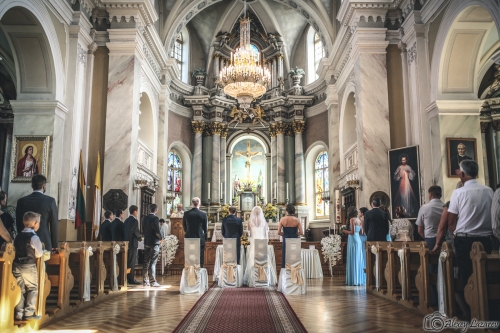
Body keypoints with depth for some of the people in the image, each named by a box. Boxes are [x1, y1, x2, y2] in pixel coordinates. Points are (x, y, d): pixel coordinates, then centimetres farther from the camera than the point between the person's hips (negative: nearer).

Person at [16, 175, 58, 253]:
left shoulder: (21, 201, 3)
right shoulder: (50, 200, -6)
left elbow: (18, 223, 10)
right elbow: (54, 224, -3)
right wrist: (54, 245, 6)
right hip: (44, 243, -3)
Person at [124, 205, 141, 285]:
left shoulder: (126, 220, 12)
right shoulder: (134, 221, -15)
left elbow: (125, 232, 15)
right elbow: (136, 232, -16)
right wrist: (140, 238, 2)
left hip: (127, 243, 9)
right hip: (133, 243, -9)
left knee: (128, 261, 13)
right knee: (132, 262, -4)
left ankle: (127, 278, 19)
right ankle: (131, 279, -2)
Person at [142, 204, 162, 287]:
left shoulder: (145, 218, 8)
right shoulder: (155, 218, -14)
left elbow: (143, 230, 13)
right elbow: (157, 231, -19)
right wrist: (160, 238, -3)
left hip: (146, 243, 7)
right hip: (154, 243, -7)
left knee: (146, 262, 10)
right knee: (153, 263, -5)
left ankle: (145, 281, 16)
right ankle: (152, 281, -4)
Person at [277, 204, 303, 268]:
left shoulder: (282, 219, -8)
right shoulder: (297, 220, -7)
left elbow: (279, 232, -8)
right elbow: (301, 232, -9)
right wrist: (295, 234, 10)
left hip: (286, 240, 0)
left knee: (285, 258, 10)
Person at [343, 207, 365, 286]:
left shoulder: (352, 219, -10)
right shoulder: (359, 220, 11)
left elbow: (352, 232, -16)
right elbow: (361, 232, 12)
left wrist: (346, 231, 1)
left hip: (353, 240, -7)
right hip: (359, 240, 8)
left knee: (353, 260, -2)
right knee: (359, 260, 11)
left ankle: (354, 280, 1)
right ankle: (360, 279, 16)